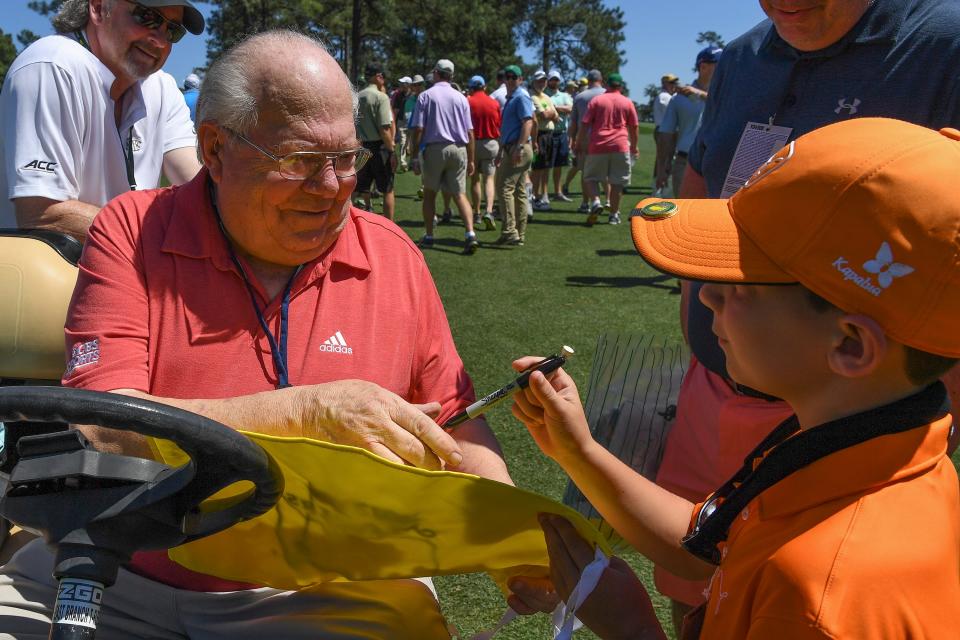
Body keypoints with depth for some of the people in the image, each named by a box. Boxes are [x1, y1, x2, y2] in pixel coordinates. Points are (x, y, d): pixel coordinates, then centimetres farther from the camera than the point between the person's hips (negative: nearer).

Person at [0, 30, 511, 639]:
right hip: (120, 577, 1)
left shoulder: (392, 256, 2)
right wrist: (309, 411, -25)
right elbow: (99, 427, -16)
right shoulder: (134, 232, -4)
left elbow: (453, 426, 9)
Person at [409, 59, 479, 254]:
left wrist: (415, 155, 1)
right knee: (460, 194, 3)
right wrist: (471, 160, 13)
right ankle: (470, 234, -15)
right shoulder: (461, 98, 8)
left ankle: (429, 236, 17)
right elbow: (470, 132, 8)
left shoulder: (425, 96, 0)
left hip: (434, 148, -2)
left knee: (429, 193, 13)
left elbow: (418, 129, -6)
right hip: (458, 149, 2)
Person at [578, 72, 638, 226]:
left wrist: (579, 143, 8)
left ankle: (596, 202, -13)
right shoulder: (627, 102, 8)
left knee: (590, 177, 11)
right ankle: (614, 215, 9)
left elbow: (584, 124, 0)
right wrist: (634, 146, 23)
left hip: (598, 146, -1)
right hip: (620, 146, 1)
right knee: (616, 182, 7)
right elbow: (634, 127, 12)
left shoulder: (596, 100, 4)